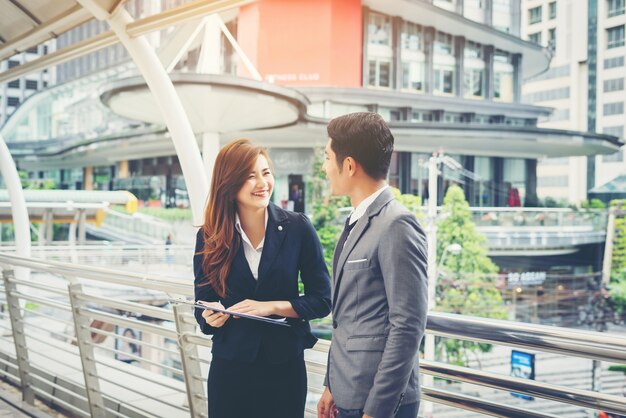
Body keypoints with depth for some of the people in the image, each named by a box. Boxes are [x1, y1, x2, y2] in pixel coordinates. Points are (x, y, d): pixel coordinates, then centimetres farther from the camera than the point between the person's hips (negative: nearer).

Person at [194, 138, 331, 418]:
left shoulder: (297, 228, -6)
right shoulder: (209, 237, -3)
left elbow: (321, 300, -4)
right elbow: (203, 307, 4)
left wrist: (271, 306, -17)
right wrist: (211, 318, -19)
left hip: (285, 366, 0)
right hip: (230, 367, 1)